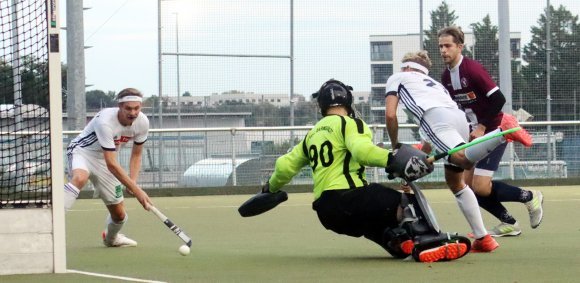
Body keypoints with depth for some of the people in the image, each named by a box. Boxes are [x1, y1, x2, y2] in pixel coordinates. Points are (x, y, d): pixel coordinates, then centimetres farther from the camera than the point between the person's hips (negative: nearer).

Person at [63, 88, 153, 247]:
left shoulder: (142, 122, -13)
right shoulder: (105, 122, -34)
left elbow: (136, 155, 4)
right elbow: (111, 164, -34)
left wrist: (133, 182, -13)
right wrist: (137, 191, -36)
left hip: (104, 159, 6)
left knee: (119, 214, 5)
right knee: (79, 178, -43)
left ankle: (111, 237, 42)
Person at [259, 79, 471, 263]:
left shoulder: (312, 135, 24)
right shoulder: (349, 124, 2)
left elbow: (285, 166, 29)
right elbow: (361, 150, -20)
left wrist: (271, 188, 47)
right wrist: (391, 159, -28)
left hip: (326, 212, 7)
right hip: (347, 198, -7)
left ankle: (403, 245, -16)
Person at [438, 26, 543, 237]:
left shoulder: (472, 69, -18)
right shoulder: (446, 77, 6)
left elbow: (498, 99, -22)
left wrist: (482, 127, -21)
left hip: (493, 131, -8)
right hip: (476, 133, 8)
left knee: (481, 187, -15)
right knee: (468, 184, 2)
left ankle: (530, 198, 6)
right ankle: (509, 223, 15)